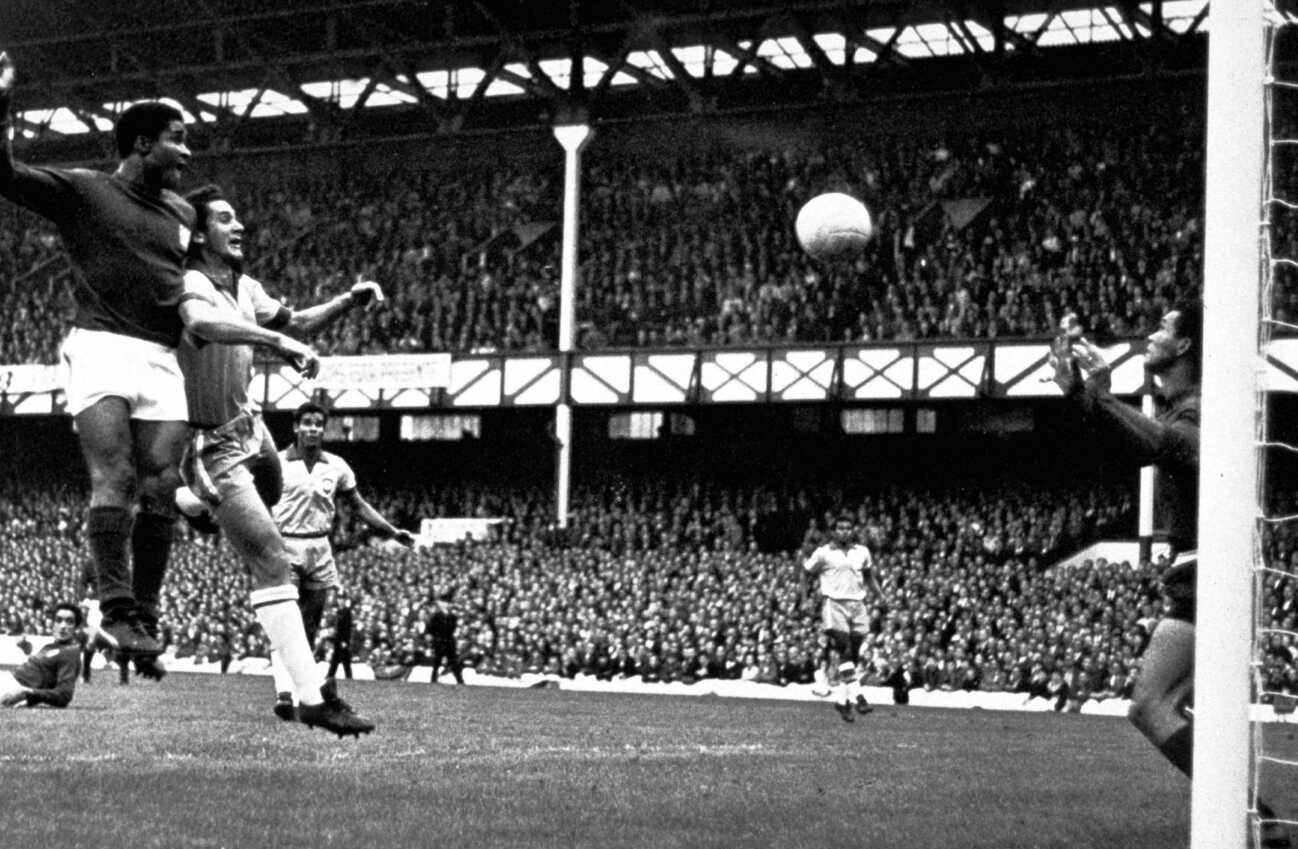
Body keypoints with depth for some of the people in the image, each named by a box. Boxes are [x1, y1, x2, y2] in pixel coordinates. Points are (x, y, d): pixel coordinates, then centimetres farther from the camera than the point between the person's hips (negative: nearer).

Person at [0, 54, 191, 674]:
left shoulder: (182, 214, 21)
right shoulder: (82, 190, 5)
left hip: (162, 360, 5)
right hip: (100, 348, -5)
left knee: (158, 493, -3)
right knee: (115, 483, -17)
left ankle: (144, 617, 3)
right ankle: (117, 608, -18)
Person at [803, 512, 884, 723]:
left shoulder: (862, 552, 12)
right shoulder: (823, 553, 1)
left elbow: (869, 576, 24)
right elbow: (808, 570, 13)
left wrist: (880, 594, 13)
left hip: (857, 605, 4)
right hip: (834, 604, -4)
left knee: (852, 655, 4)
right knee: (843, 651, -16)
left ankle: (842, 699, 13)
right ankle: (856, 695, -24)